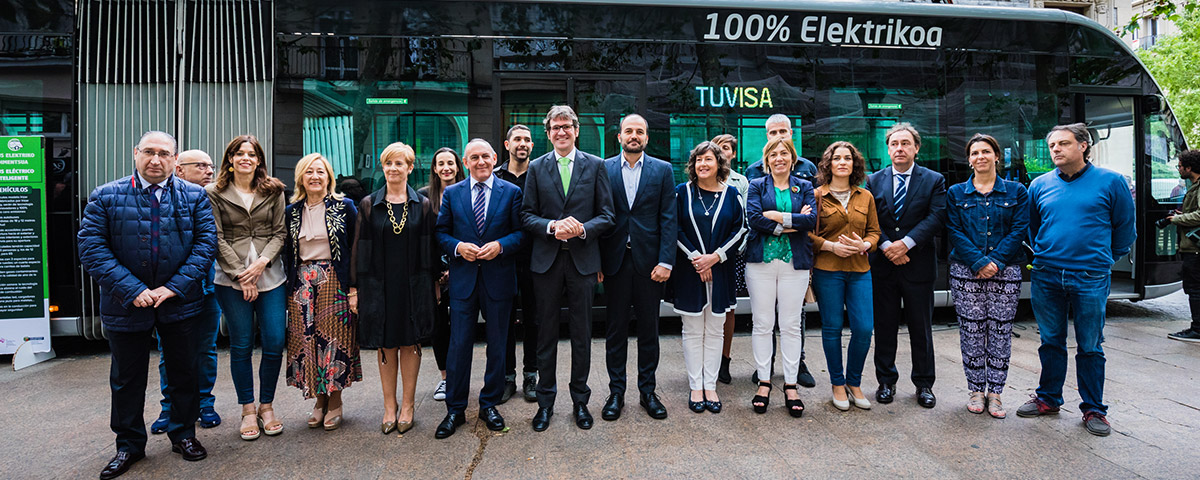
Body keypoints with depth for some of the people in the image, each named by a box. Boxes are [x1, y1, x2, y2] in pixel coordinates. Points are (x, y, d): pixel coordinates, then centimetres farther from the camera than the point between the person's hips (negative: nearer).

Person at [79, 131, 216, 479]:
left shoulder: (195, 196, 0)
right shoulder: (104, 197, -2)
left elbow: (206, 243, -6)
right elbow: (92, 249, -8)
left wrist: (173, 287, -15)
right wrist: (133, 290, -18)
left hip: (180, 303, 0)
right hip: (126, 303, 0)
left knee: (184, 372, 11)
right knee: (127, 378, 13)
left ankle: (184, 435, 30)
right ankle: (129, 445, 30)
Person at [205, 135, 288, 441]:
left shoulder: (273, 191, 8)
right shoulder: (215, 193, 4)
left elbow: (280, 232, 5)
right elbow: (217, 239, -1)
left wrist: (263, 261, -10)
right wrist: (241, 275, -8)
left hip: (270, 276, 1)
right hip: (231, 278, -1)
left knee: (275, 344, -1)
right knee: (241, 346, 4)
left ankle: (266, 405, 17)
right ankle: (247, 410, 17)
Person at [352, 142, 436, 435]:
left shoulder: (423, 205, 3)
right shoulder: (369, 205, 4)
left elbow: (431, 247, 5)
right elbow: (358, 248, 4)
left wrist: (435, 282, 2)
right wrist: (354, 288, 0)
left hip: (413, 285, -1)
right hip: (378, 286, 1)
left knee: (410, 343, 6)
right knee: (385, 346, 8)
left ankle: (408, 405, 19)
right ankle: (389, 406, 20)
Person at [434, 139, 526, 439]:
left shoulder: (511, 192, 3)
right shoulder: (451, 194, 8)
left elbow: (521, 232, 1)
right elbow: (441, 233, 7)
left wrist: (500, 245, -16)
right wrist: (458, 247, -12)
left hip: (499, 279, 0)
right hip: (463, 279, 1)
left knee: (497, 345, 9)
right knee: (459, 345, 3)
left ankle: (489, 405, 24)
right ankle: (455, 410, 15)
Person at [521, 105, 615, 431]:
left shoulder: (595, 166, 4)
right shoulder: (536, 168, 7)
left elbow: (606, 216, 1)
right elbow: (527, 215, 3)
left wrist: (582, 229, -16)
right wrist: (552, 226, -15)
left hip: (582, 260, 0)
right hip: (547, 260, 1)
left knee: (582, 334, 8)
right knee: (546, 334, 8)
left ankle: (580, 400, 24)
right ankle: (545, 401, 23)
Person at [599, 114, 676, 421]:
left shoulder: (662, 170, 6)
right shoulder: (604, 169, 5)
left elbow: (668, 219, 1)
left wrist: (665, 261, -8)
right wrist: (596, 261, -4)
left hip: (649, 261, 0)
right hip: (615, 260, 0)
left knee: (649, 328, 9)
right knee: (616, 328, 7)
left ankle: (647, 390, 22)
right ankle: (616, 392, 19)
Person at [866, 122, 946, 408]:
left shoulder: (934, 180, 3)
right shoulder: (873, 181, 7)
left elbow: (937, 217, -9)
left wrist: (906, 243, -19)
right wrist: (886, 246, -15)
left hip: (918, 265, -1)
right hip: (883, 266, 1)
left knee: (921, 328, 8)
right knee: (884, 327, 8)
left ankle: (924, 384, 21)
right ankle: (886, 381, 20)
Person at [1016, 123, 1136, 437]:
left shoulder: (1111, 182, -2)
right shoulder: (1040, 185, 6)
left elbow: (1125, 229, 8)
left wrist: (1102, 260, 14)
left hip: (1090, 279, -2)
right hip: (1045, 278, 3)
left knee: (1090, 347, 6)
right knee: (1051, 342, 13)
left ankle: (1093, 409, 19)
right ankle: (1048, 399, 25)